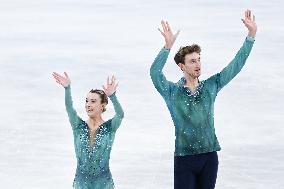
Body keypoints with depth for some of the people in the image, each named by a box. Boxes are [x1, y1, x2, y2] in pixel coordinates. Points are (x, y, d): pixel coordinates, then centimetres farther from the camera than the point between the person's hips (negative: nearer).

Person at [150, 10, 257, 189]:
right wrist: (168, 46, -32)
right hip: (184, 157, -3)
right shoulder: (172, 92, -2)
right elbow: (155, 73, -19)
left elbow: (235, 66, 7)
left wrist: (251, 35, 1)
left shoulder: (210, 87, 8)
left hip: (209, 156, 3)